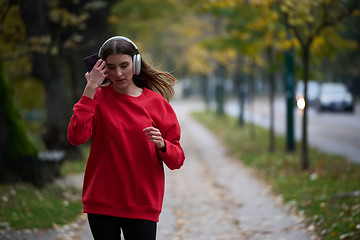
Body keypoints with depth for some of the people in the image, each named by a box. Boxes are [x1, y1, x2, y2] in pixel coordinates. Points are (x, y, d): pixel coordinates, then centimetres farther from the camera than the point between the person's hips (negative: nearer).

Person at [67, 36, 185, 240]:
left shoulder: (156, 102, 2)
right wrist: (90, 90, -16)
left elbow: (177, 160, 3)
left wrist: (162, 145, -19)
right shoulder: (97, 98, 2)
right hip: (101, 203, 0)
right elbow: (76, 137, -17)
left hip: (143, 205, 0)